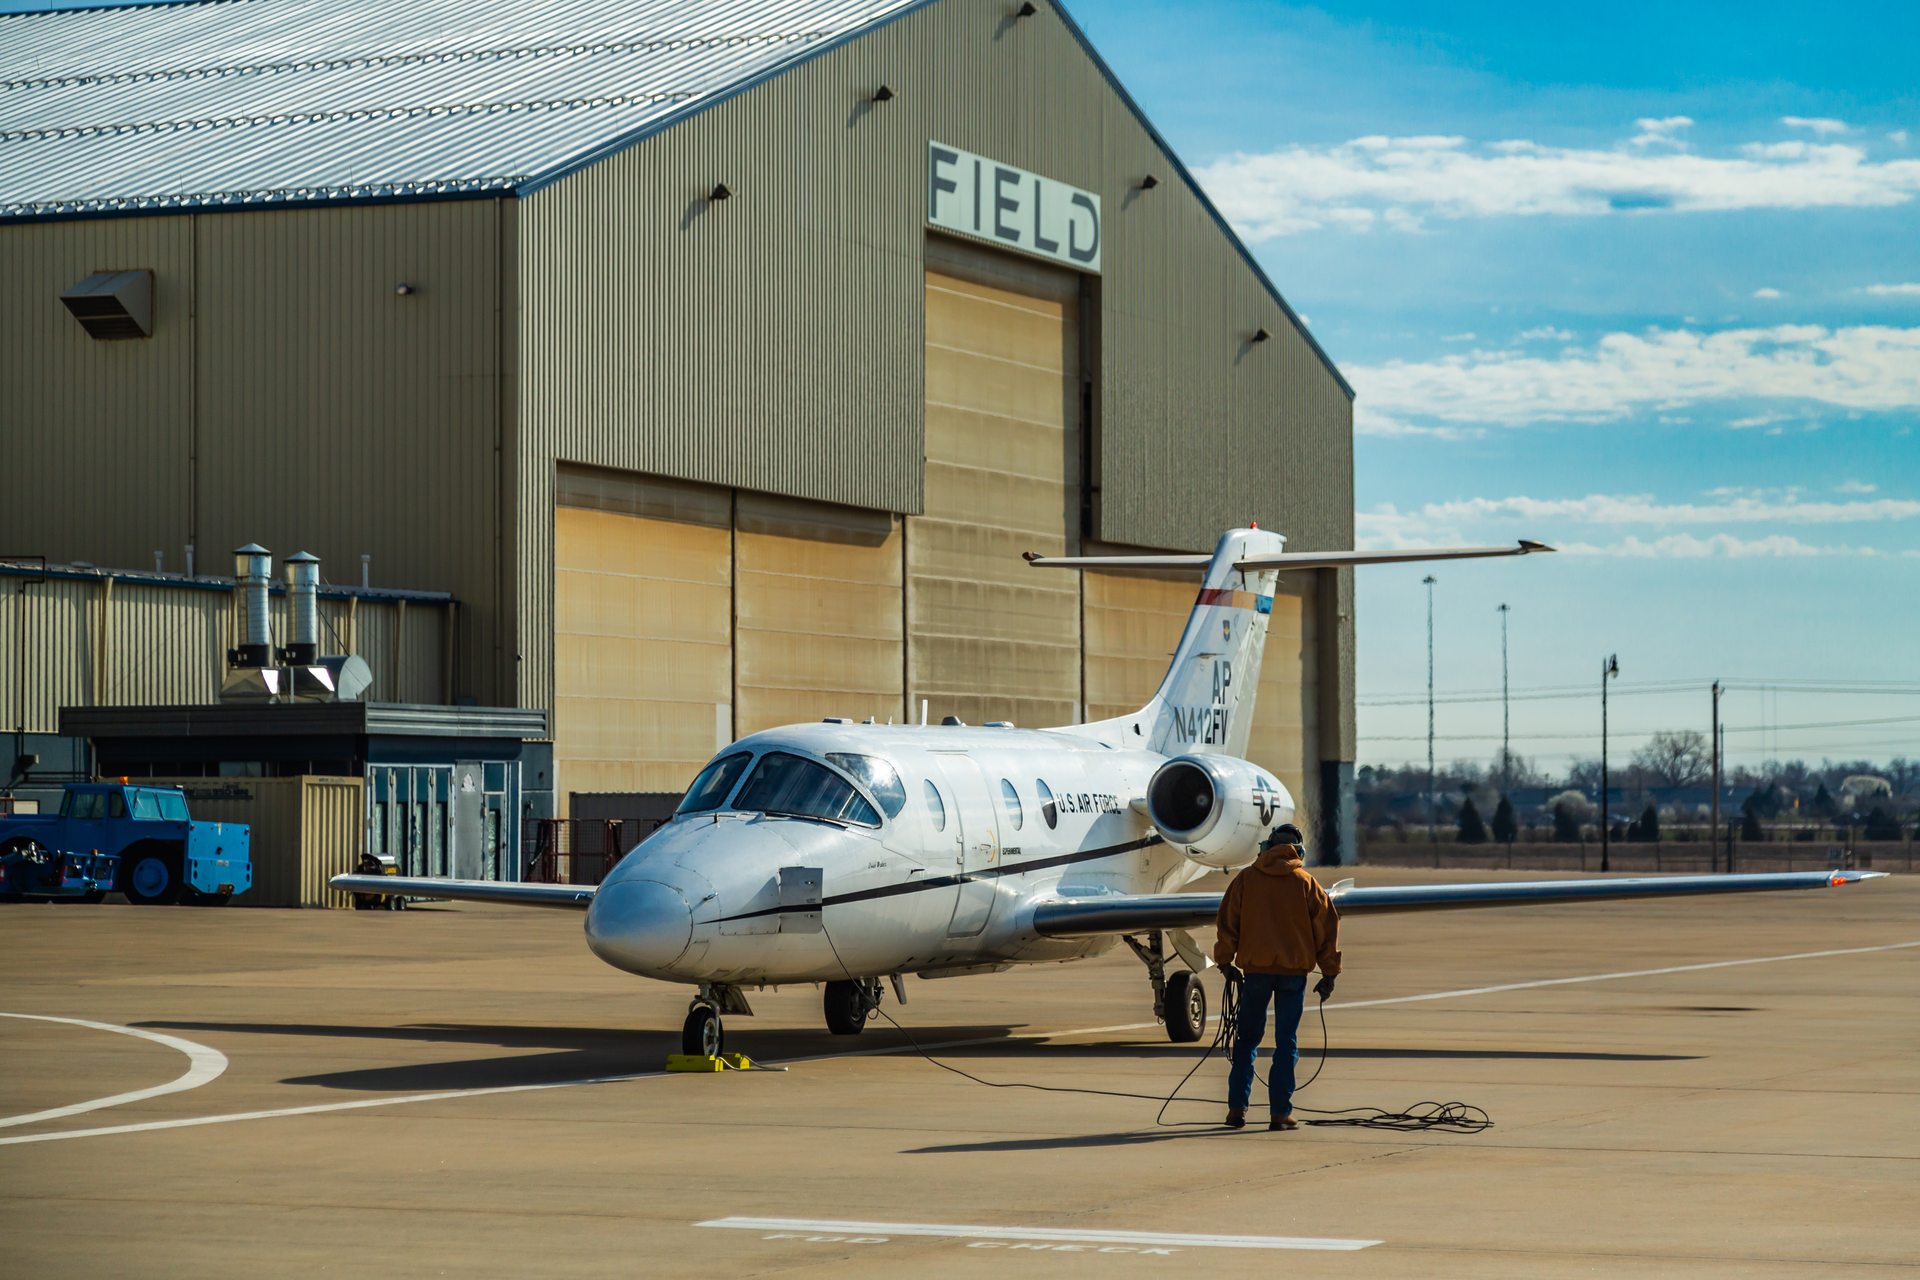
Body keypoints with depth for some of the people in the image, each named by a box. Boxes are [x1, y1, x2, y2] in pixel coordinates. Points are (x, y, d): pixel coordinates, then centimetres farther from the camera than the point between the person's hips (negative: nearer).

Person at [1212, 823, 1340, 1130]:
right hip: (1294, 970, -1)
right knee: (1286, 1042, 4)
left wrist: (1225, 961, 13)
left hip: (1255, 969, 1)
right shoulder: (1306, 882, 1)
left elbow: (1226, 921, 4)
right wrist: (1329, 973, 7)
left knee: (1247, 1038, 12)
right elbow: (1327, 926, 2)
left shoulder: (1246, 879, 2)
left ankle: (1237, 1107, 7)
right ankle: (1281, 1113, 0)